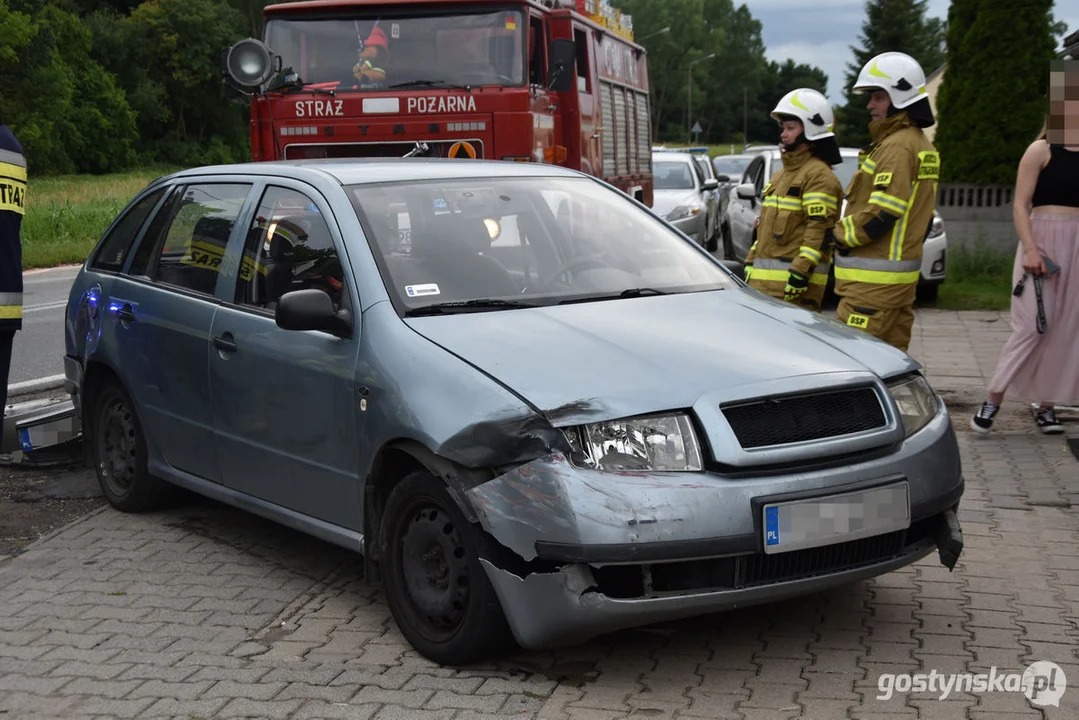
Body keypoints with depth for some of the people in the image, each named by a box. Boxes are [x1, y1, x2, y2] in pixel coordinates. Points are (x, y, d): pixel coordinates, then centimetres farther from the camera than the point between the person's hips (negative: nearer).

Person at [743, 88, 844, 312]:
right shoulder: (782, 174, 22)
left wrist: (801, 271, -24)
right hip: (765, 279, 10)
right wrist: (750, 263, 20)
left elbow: (819, 228, -18)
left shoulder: (818, 174, -9)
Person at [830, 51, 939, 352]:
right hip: (902, 274, 10)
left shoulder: (897, 146, -14)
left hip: (876, 279, -10)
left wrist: (841, 236, -9)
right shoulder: (922, 146, 19)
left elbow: (883, 212, -21)